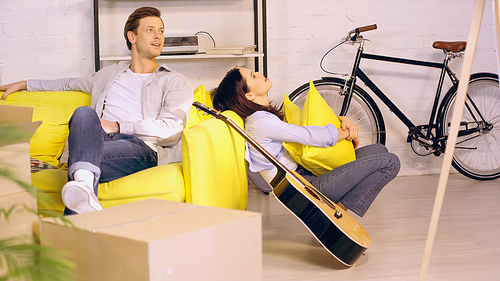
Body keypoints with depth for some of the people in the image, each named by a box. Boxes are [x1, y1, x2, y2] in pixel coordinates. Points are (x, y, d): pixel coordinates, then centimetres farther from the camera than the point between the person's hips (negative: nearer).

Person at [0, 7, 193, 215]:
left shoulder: (174, 81, 17)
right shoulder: (110, 74, 33)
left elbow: (171, 129, 0)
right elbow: (71, 84, 48)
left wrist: (117, 126, -7)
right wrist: (24, 85, 44)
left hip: (140, 149, -3)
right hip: (97, 143, 3)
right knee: (84, 113, -34)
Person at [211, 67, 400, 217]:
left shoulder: (268, 114, 14)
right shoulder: (261, 121, -18)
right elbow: (311, 136, -20)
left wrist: (343, 120, 4)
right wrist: (346, 133, -4)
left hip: (306, 172, 10)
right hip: (306, 187, -10)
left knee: (377, 150, 14)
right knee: (390, 162, -11)